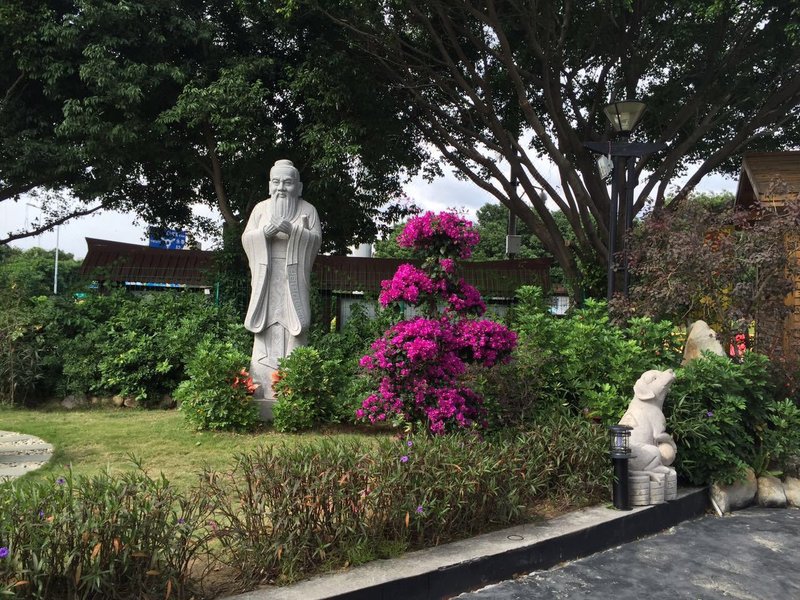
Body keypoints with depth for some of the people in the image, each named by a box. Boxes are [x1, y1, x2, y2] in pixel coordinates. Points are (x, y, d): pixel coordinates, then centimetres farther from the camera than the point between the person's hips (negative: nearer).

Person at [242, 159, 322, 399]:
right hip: (266, 275, 2)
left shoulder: (307, 210, 9)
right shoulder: (261, 208, 14)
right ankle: (263, 386, -2)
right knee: (267, 325, -4)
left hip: (293, 277, -1)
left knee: (292, 323, -8)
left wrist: (293, 230, -17)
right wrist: (264, 232, -12)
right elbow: (246, 238, 8)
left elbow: (316, 238, -1)